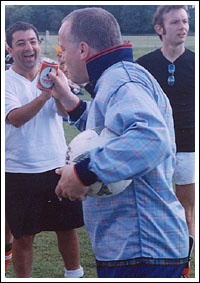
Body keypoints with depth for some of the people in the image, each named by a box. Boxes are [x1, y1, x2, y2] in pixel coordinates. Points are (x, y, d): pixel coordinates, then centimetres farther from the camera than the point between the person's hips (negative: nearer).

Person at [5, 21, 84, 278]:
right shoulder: (7, 81, -5)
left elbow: (64, 110, -13)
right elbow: (15, 118, -22)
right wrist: (43, 96, -38)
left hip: (58, 165, 3)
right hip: (19, 171, -3)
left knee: (68, 228, 13)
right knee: (23, 237, 6)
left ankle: (74, 275, 33)